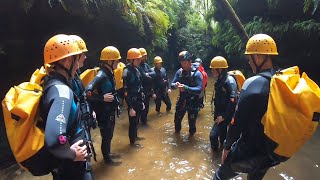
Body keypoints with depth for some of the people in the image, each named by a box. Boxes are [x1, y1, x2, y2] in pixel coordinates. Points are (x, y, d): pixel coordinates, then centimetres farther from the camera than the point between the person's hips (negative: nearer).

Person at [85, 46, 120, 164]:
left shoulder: (110, 73, 5)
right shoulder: (102, 75, -23)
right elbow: (87, 91, -32)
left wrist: (116, 103, 14)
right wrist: (102, 98, -27)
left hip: (111, 111, 8)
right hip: (104, 112, -8)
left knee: (109, 134, 22)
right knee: (106, 135, 9)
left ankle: (108, 153, 42)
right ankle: (106, 158, 29)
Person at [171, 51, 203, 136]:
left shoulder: (197, 73, -16)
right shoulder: (179, 72, -2)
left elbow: (199, 89, -24)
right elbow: (172, 84, -2)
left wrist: (186, 88, -36)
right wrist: (175, 85, -26)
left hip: (193, 103, -4)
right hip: (181, 100, 4)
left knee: (192, 123, 9)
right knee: (177, 120, 17)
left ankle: (191, 136, 39)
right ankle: (177, 132, 47)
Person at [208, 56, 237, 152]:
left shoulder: (229, 81, -21)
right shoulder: (220, 80, 6)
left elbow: (233, 101, -27)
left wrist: (224, 116, -22)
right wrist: (216, 113, 12)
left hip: (225, 115, -9)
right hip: (220, 114, 9)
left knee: (213, 134, -10)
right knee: (222, 133, 22)